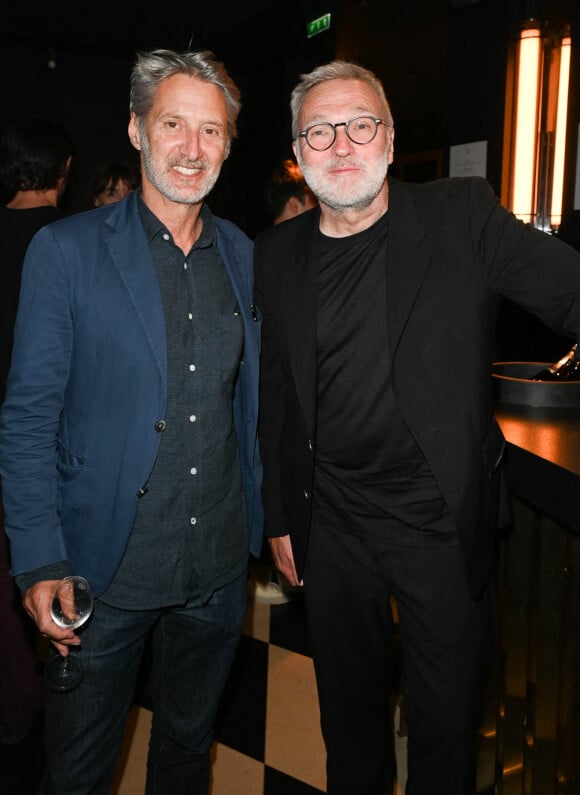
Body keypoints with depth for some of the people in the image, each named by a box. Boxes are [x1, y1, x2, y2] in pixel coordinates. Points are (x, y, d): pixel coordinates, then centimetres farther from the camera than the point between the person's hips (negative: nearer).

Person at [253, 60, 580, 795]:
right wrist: (279, 516, 10)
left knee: (447, 723, 15)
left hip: (443, 522, -2)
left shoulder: (461, 217, -7)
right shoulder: (276, 255, 2)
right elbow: (275, 396, 7)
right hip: (331, 527, 3)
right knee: (348, 713, 22)